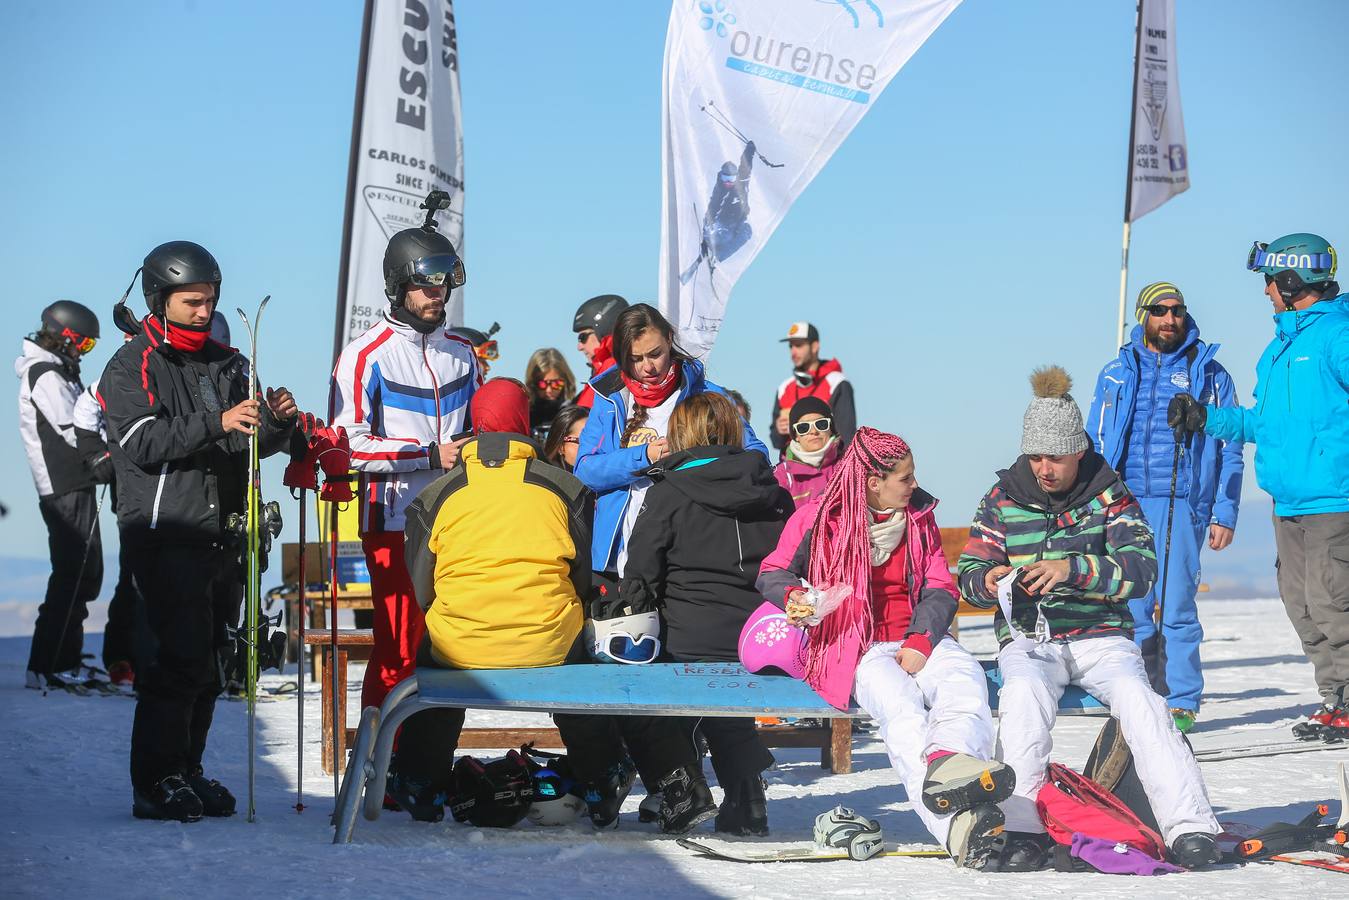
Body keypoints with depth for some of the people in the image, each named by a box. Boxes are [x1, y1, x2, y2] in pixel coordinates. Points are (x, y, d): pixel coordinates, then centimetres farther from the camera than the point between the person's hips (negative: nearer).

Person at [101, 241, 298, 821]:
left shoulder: (227, 364, 16)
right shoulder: (131, 366, -2)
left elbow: (253, 444, 16)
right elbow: (142, 442, -17)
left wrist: (277, 423, -7)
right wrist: (217, 424, -27)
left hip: (223, 533, 7)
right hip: (167, 535, -6)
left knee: (212, 661, 9)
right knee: (181, 658, -13)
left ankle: (186, 773, 19)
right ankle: (156, 784, -7)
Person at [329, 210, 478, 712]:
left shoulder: (462, 353, 15)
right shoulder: (366, 355, -5)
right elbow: (348, 446, -13)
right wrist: (431, 455, -15)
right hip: (395, 524, -6)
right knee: (399, 653, -7)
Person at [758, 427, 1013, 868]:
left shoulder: (919, 517, 15)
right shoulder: (818, 518, 2)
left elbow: (940, 589, 11)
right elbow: (773, 571, 10)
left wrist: (921, 641, -8)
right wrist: (792, 596, -15)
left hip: (917, 639, 5)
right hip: (855, 650, -4)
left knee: (966, 677, -32)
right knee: (900, 705, -37)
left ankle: (947, 762, -65)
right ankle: (958, 827, -62)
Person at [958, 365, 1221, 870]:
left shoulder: (1109, 495, 6)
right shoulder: (1003, 498, 9)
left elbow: (1141, 571, -8)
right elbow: (969, 572, 10)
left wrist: (1072, 569, -24)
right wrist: (988, 580, -15)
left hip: (1100, 635, 0)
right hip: (1028, 640, 0)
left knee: (1137, 697, -30)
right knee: (1025, 694, -34)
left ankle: (1190, 829, -35)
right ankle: (1023, 830, -36)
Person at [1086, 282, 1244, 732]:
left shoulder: (1208, 372, 8)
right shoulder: (1116, 373, 15)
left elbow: (1230, 447, 8)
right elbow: (1094, 446, 17)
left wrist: (1225, 512, 0)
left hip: (1181, 504, -3)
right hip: (1123, 505, 3)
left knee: (1176, 607, -8)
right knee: (1131, 609, 1)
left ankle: (1181, 703, 0)